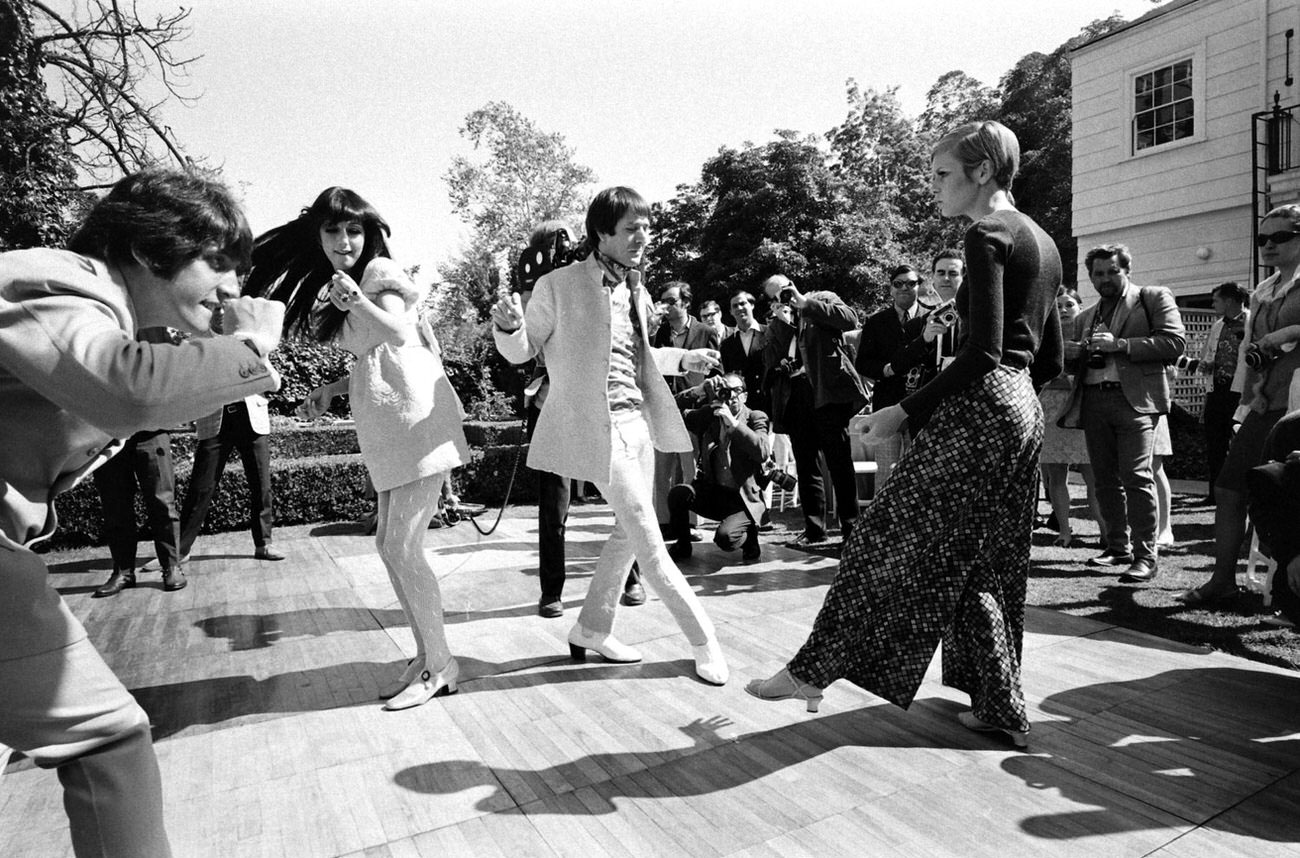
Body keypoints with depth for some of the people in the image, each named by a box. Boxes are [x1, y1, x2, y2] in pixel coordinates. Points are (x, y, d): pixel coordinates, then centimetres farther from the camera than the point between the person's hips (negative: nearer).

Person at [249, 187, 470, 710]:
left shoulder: (380, 272, -4)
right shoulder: (337, 287, 21)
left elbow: (399, 334, -21)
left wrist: (358, 303, -36)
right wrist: (330, 390, 12)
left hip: (417, 419, -9)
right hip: (388, 431, 9)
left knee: (402, 549, -9)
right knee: (390, 545, 9)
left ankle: (440, 666, 5)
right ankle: (426, 658, 20)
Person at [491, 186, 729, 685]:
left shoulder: (635, 292, 12)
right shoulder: (559, 287, -8)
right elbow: (521, 351, -2)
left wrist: (684, 359, 22)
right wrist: (508, 327, -23)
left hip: (639, 420, 8)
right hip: (598, 425, -8)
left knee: (631, 531, 13)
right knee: (648, 539, -5)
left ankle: (592, 630, 28)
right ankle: (703, 639, 9)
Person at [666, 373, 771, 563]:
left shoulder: (755, 418, -2)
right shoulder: (708, 416, 6)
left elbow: (763, 452, -19)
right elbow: (686, 423, -12)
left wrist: (733, 423, -24)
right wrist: (712, 403, -18)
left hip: (742, 498, -4)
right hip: (711, 491, 4)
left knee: (725, 537, -28)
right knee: (678, 494, -24)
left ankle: (750, 536, 9)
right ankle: (681, 546, 2)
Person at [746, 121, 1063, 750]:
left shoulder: (986, 235, -9)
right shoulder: (1042, 244, 18)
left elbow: (982, 352, -19)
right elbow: (1050, 360, 18)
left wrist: (905, 410, -16)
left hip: (980, 412, -9)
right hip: (1024, 413, 10)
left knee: (890, 536, -4)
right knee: (989, 562, 14)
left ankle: (814, 671, 5)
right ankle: (998, 707, 23)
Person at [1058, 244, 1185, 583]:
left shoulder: (1154, 298, 6)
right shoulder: (1085, 317, 22)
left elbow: (1174, 342, -6)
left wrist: (1120, 345, -14)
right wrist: (1072, 355, 2)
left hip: (1135, 399, -6)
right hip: (1093, 400, 6)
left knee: (1136, 476, -13)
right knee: (1105, 478, 8)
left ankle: (1145, 556, -8)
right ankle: (1117, 547, 19)